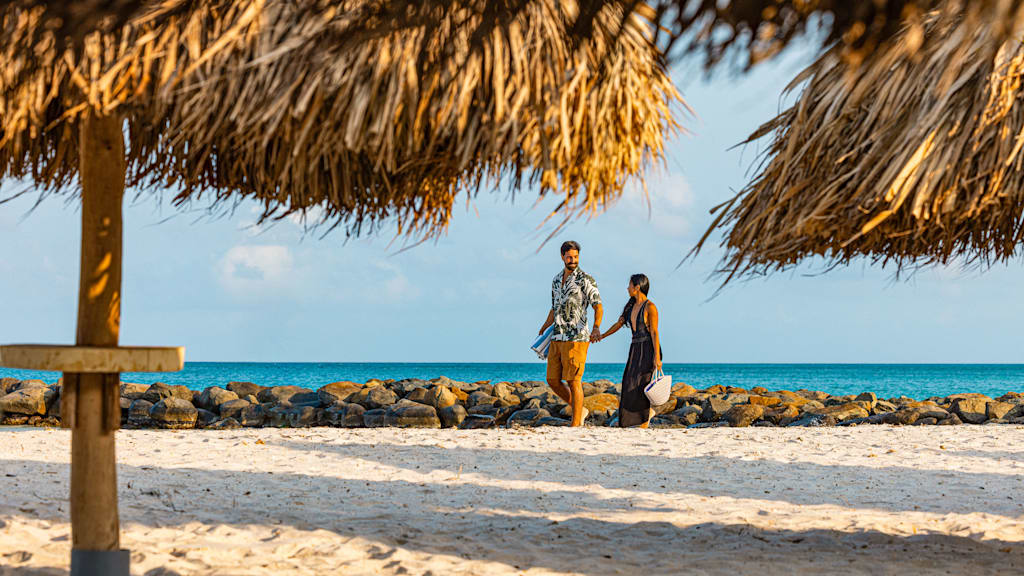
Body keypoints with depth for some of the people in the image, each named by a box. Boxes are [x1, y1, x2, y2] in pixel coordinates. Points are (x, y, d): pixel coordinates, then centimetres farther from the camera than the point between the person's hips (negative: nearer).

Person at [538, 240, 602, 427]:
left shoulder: (586, 280, -6)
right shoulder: (557, 280, 15)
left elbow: (598, 308, -14)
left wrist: (596, 327, -32)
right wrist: (543, 330, 32)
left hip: (576, 338, -7)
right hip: (557, 339, 7)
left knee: (573, 382, -6)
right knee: (553, 380, 6)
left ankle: (576, 424, -1)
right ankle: (579, 410, 23)